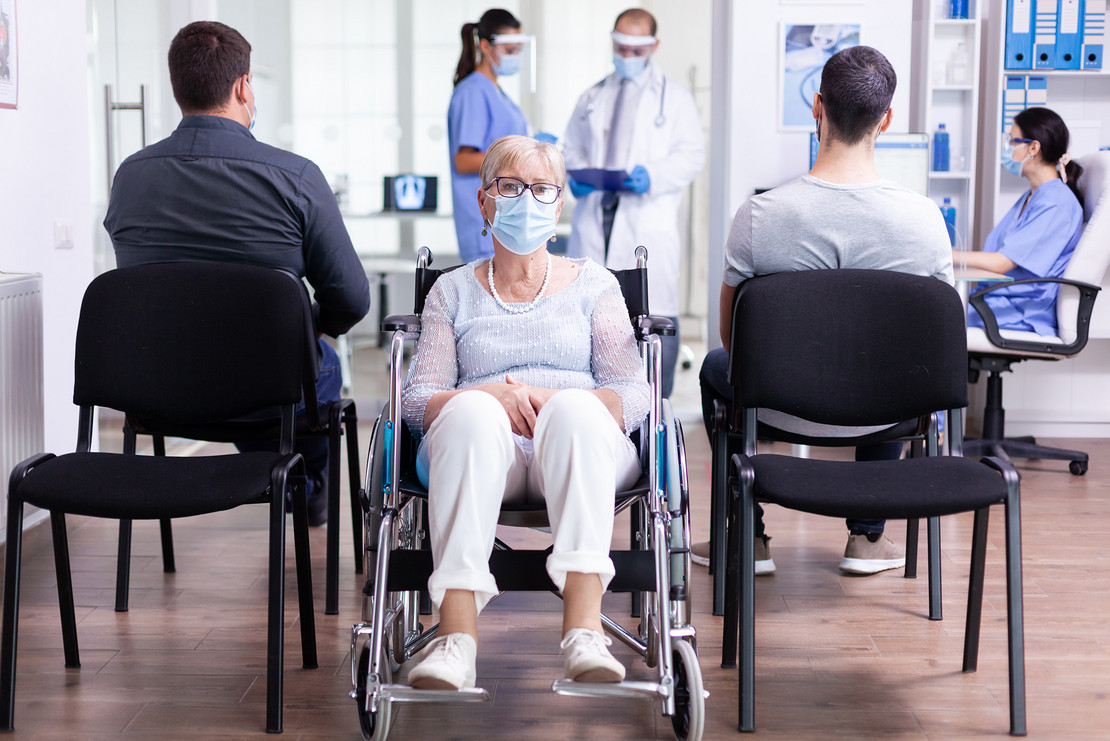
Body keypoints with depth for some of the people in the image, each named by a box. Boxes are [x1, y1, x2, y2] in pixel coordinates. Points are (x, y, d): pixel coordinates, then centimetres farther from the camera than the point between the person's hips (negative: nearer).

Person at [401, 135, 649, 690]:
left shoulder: (593, 284, 21)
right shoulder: (453, 292, 22)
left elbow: (635, 395, 7)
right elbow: (415, 400, 9)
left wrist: (552, 401, -13)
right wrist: (490, 396, -13)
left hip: (581, 447, 0)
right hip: (480, 451, 0)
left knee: (574, 407, -36)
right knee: (472, 410, -36)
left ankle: (584, 627, -48)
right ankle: (456, 638, -48)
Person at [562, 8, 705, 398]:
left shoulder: (674, 96, 10)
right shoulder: (591, 98, 20)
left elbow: (691, 155, 2)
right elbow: (571, 149, 23)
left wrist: (653, 176, -16)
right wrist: (575, 176, -1)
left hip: (648, 218, -3)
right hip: (594, 215, 3)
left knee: (656, 315, -10)